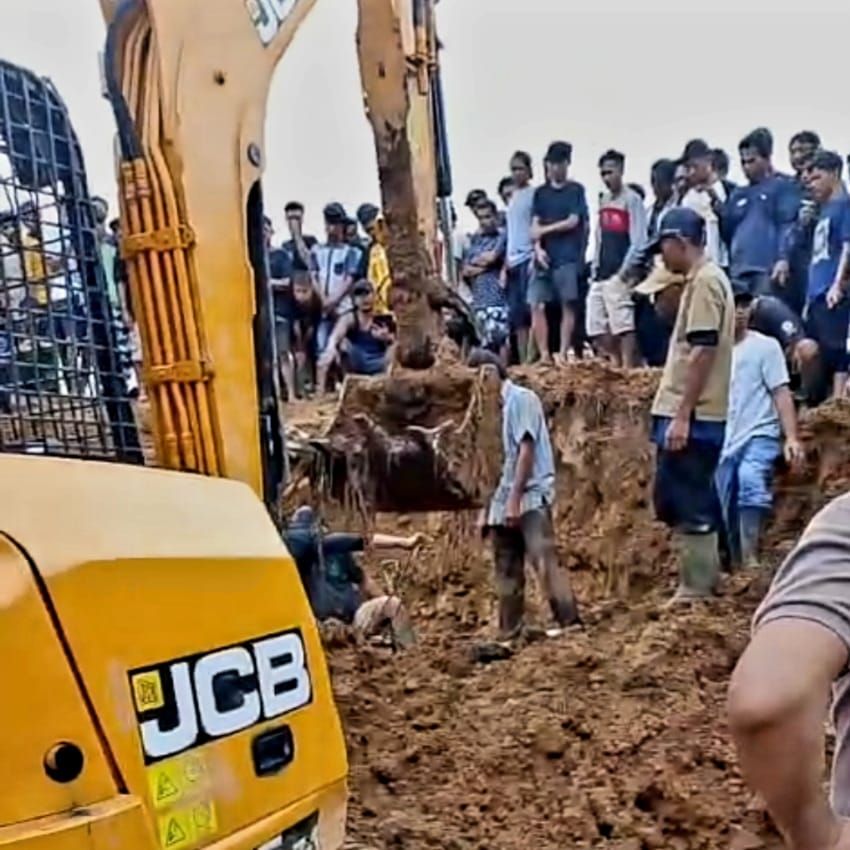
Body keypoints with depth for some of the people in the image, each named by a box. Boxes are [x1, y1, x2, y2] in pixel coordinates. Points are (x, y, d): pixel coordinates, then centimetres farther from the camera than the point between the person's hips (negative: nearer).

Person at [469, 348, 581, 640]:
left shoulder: (521, 399, -6)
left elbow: (526, 449, -13)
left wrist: (514, 499, -18)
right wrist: (488, 508, 13)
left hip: (531, 497, -8)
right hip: (503, 501, 8)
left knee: (545, 561, -16)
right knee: (507, 572, 9)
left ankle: (571, 625, -16)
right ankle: (508, 635, 15)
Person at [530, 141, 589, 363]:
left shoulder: (576, 190, 5)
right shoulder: (540, 193, 15)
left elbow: (573, 221, -4)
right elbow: (535, 226, 8)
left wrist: (545, 229, 1)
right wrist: (538, 248, -8)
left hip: (568, 257, -4)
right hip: (544, 258, 4)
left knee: (568, 305, -4)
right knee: (537, 305, -3)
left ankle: (563, 354, -1)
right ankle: (544, 354, 1)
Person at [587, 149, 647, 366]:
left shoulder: (632, 199, -5)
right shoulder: (603, 200, 18)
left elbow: (638, 240, -12)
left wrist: (625, 270, -17)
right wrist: (595, 267, 12)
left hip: (619, 275, -8)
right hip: (600, 275, 8)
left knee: (624, 326, -10)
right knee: (597, 329, 5)